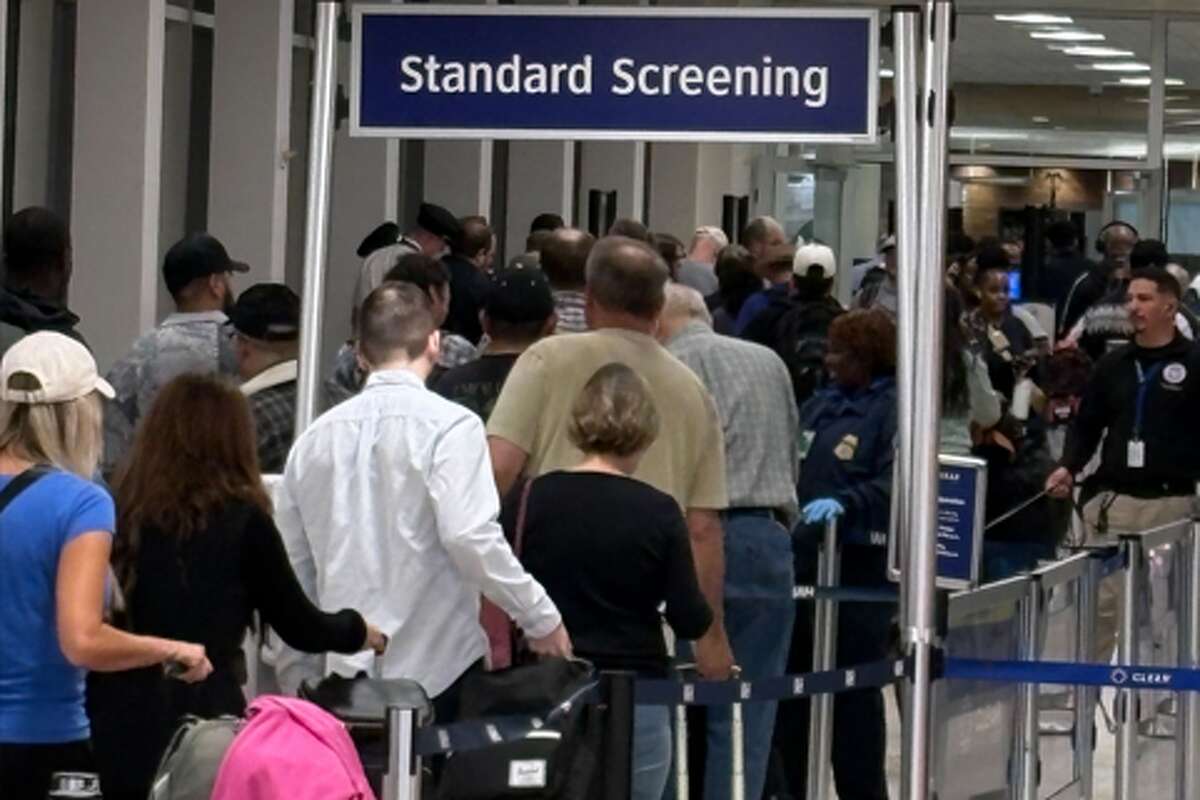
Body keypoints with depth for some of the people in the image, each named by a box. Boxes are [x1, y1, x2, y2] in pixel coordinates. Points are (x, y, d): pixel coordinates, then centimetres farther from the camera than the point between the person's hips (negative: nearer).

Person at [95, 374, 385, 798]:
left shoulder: (122, 513, 3)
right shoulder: (240, 520, -5)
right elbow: (300, 627, 5)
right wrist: (361, 632, 24)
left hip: (123, 734, 4)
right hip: (204, 721, -4)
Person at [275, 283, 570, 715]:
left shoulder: (316, 436, 10)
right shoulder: (449, 425, -6)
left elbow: (292, 563, 14)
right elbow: (470, 537, -18)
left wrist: (297, 679, 22)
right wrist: (540, 617, -7)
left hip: (344, 679, 5)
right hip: (437, 673, -4)